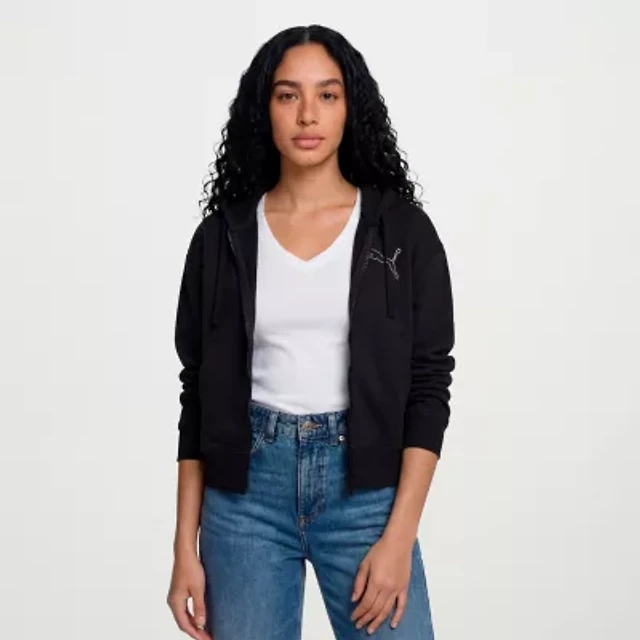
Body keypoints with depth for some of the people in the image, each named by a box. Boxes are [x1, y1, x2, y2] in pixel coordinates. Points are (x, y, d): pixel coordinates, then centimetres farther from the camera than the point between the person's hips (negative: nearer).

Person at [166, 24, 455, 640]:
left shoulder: (403, 229, -1)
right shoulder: (223, 233, 2)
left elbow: (428, 385, -3)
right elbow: (198, 391, 4)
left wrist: (399, 536, -10)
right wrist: (186, 546, 1)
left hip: (365, 487, -1)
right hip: (246, 488, 1)